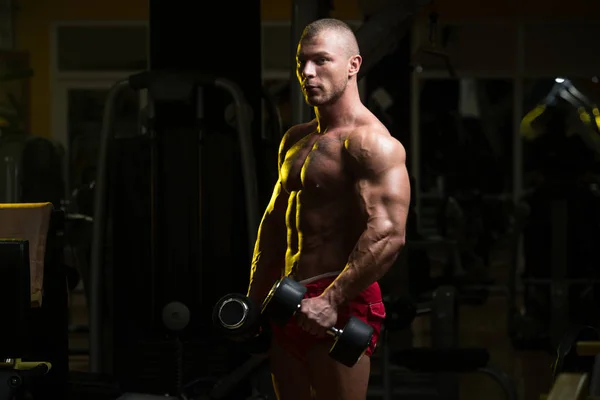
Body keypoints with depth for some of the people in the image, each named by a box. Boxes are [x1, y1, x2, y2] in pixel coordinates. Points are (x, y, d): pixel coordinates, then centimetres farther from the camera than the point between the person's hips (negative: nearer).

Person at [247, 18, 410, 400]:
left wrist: (332, 301, -25)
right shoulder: (295, 140, 17)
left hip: (340, 307, -8)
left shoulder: (370, 143, -11)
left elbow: (388, 234, -22)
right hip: (289, 306, 8)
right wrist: (256, 299, 18)